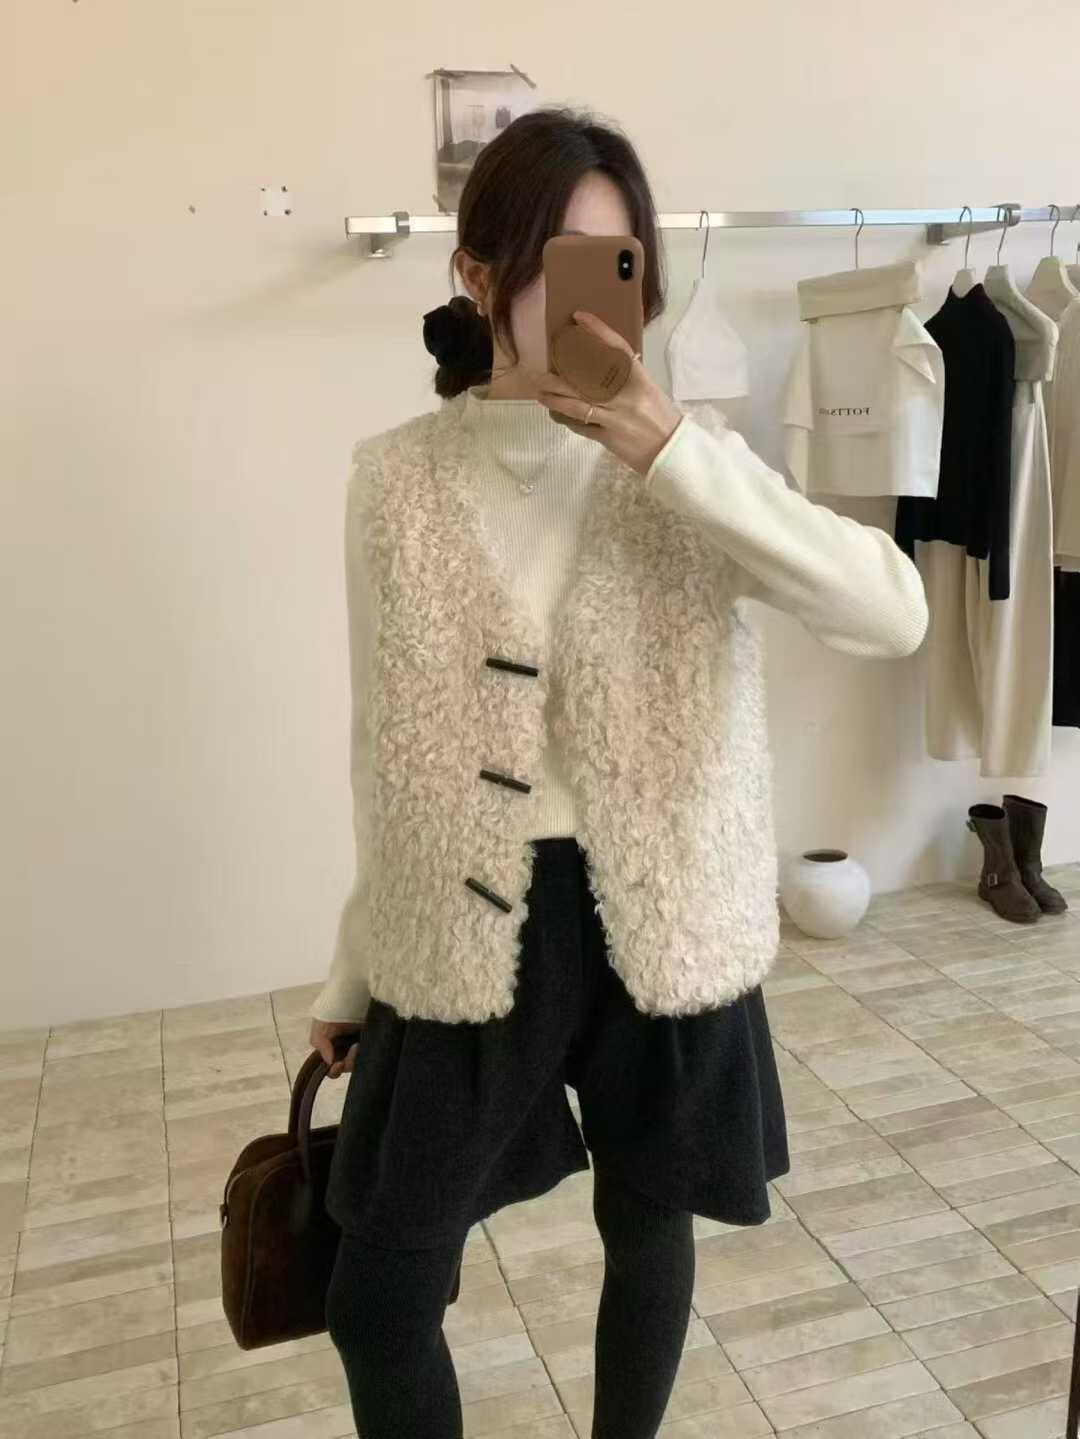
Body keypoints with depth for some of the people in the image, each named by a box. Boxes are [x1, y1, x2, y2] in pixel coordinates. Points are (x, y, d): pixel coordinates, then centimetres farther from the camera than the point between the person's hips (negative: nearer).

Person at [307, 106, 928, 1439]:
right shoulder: (397, 480, -5)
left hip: (656, 921, 0)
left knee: (646, 1229, 21)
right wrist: (351, 974, 9)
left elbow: (895, 614, -20)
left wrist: (677, 456, -27)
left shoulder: (684, 462, -5)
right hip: (468, 930, 1)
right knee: (376, 1303, 9)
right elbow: (389, 747, 3)